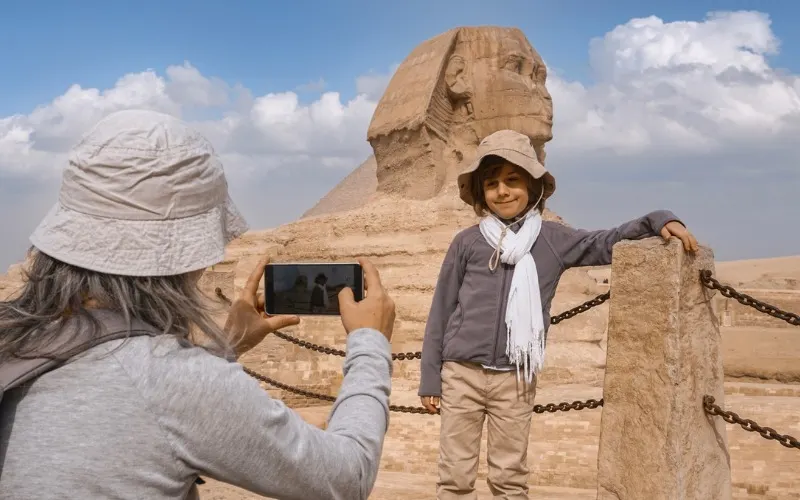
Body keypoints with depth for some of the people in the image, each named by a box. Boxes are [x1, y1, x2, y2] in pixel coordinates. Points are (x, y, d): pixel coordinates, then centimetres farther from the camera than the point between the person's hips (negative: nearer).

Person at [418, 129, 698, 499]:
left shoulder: (553, 240, 3)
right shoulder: (467, 242, 1)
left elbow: (609, 243, 7)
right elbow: (441, 312, 4)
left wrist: (659, 220, -11)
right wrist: (430, 378, 3)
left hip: (515, 380, 1)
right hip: (461, 373, 0)